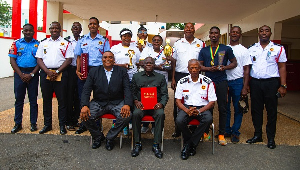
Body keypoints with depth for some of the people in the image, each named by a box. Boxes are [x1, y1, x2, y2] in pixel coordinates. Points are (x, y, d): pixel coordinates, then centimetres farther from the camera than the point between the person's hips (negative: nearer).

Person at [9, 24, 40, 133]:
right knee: (19, 99, 4)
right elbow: (12, 60, 2)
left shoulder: (37, 44, 6)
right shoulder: (16, 44, 7)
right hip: (19, 73, 1)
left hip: (33, 73, -1)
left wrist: (31, 74, -10)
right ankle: (18, 124, 13)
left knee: (33, 99, 3)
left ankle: (33, 123, 12)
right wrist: (21, 75, -9)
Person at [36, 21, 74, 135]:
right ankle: (47, 124, 18)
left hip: (60, 73, -3)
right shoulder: (43, 43, 14)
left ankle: (62, 125, 7)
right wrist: (47, 71, -8)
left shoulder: (66, 43, 6)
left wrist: (57, 72, -11)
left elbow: (68, 60, -2)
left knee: (62, 100, -1)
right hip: (45, 73, 3)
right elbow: (39, 59, 8)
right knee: (46, 99, 8)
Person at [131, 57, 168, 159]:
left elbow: (165, 94, 8)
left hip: (155, 104, 0)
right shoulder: (136, 76, 17)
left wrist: (161, 103, -12)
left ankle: (156, 145, -25)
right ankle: (137, 144, -20)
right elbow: (133, 92, 12)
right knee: (135, 114, -33)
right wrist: (136, 101, -9)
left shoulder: (160, 77, 15)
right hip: (141, 104, 1)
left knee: (160, 114, -33)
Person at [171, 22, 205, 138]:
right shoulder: (178, 44, 8)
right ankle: (177, 128, 13)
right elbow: (174, 62, 9)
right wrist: (173, 79, 2)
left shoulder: (201, 44, 8)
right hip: (180, 75, 1)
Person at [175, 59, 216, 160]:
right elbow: (178, 101, 4)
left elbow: (212, 102, 0)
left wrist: (199, 111, -16)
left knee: (208, 119, -33)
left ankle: (189, 144, -16)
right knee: (179, 121, -31)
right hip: (187, 107, 1)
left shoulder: (208, 82, 3)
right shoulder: (182, 82, 7)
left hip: (203, 108, 0)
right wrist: (187, 110, -16)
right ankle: (193, 144, -5)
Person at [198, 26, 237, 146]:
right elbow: (199, 66, 10)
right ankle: (206, 131, 17)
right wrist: (209, 68, -10)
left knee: (222, 108, 1)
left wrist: (225, 67, -9)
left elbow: (234, 63, 11)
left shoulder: (226, 49, 8)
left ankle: (221, 134, 8)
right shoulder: (204, 50, 12)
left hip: (221, 81, -1)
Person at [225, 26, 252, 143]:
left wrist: (245, 87, -8)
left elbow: (246, 70, 0)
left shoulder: (243, 50, 3)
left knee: (238, 109, 3)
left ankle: (235, 132, 14)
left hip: (238, 82, -2)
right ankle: (226, 130, 19)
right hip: (225, 81, 3)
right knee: (225, 108, 7)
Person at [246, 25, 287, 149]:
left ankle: (271, 138, 14)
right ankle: (257, 135, 21)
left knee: (272, 111, 3)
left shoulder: (278, 49, 4)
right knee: (256, 110, 8)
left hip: (271, 83, -2)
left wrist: (283, 86, -6)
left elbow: (282, 68, 2)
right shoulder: (251, 49, 11)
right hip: (255, 82, 2)